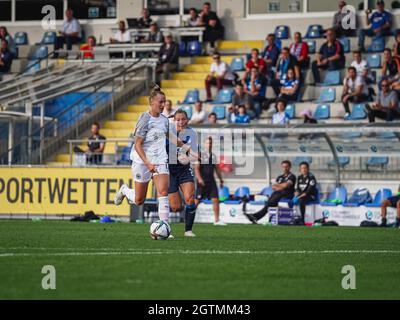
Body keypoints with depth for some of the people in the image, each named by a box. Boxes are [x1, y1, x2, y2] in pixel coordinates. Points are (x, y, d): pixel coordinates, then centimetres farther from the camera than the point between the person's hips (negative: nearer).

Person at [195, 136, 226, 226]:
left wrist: (221, 179, 16)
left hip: (211, 181, 5)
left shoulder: (213, 156, 13)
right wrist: (199, 179, -21)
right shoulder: (200, 154, -5)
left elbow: (217, 169, 20)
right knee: (197, 201, -1)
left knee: (215, 200, -4)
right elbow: (196, 168, -10)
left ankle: (217, 220, -1)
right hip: (202, 182, -5)